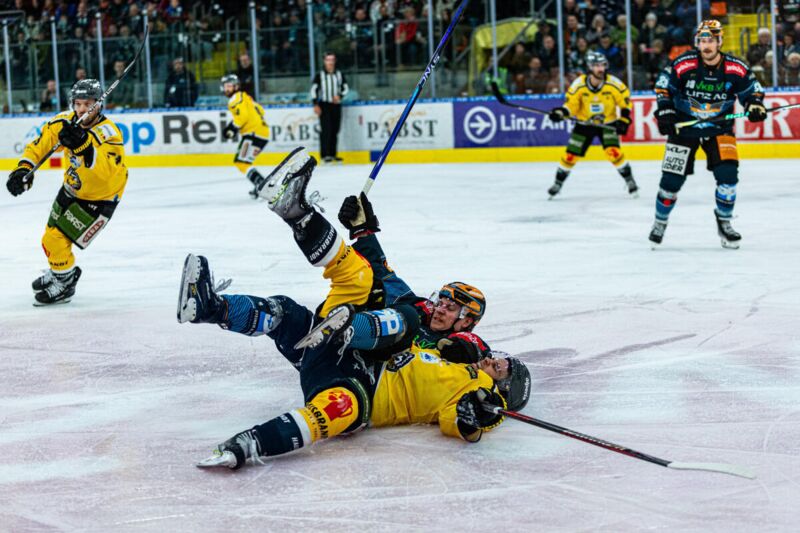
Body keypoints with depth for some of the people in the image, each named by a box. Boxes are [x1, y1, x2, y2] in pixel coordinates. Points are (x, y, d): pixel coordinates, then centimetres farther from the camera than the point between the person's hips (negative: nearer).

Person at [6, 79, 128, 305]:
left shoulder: (108, 133, -32)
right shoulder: (65, 122, -15)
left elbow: (106, 171, -47)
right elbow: (40, 144, -9)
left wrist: (83, 144, -59)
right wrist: (24, 168, -26)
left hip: (99, 198, -7)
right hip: (72, 188, 7)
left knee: (58, 241, -10)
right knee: (51, 238, 20)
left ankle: (65, 285, 16)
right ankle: (56, 272, 50)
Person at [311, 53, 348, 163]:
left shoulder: (339, 75, 10)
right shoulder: (320, 75, 1)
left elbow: (345, 88, 11)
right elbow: (314, 90, -1)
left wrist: (340, 96, -10)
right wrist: (316, 105, -10)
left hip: (336, 105, 4)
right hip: (324, 105, -4)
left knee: (335, 130, 5)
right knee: (326, 129, -13)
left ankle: (333, 154, 13)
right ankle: (325, 155, -15)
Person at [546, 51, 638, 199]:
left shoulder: (614, 84, -17)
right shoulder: (579, 85, -17)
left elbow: (625, 99, -4)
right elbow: (571, 104, -10)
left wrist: (623, 119, -11)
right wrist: (561, 113, -28)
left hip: (607, 123, -1)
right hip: (584, 123, 1)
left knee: (614, 152, -21)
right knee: (570, 155, -1)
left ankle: (630, 181, -5)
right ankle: (558, 183, 19)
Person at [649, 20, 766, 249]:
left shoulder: (736, 69, -13)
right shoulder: (683, 65, -17)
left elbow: (752, 87, 2)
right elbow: (663, 86, -4)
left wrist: (754, 104, -17)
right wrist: (664, 110, -15)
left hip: (719, 129, 1)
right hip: (684, 127, -1)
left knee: (728, 174, -14)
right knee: (672, 179, -3)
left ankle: (724, 222, 8)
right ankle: (660, 221, 22)